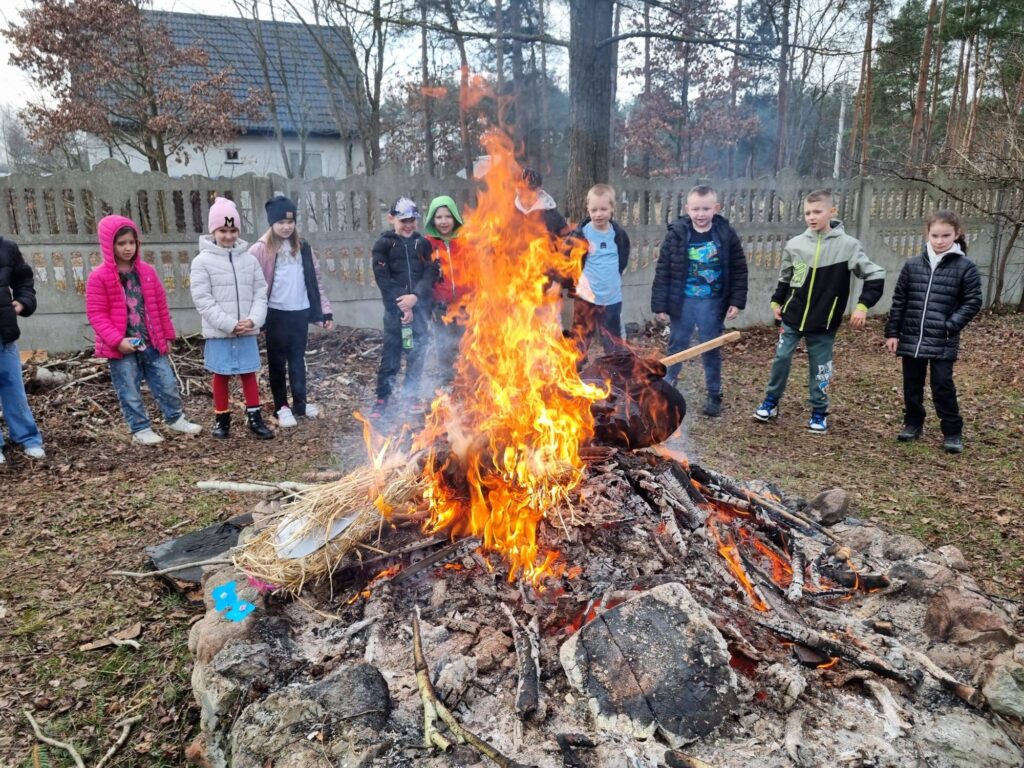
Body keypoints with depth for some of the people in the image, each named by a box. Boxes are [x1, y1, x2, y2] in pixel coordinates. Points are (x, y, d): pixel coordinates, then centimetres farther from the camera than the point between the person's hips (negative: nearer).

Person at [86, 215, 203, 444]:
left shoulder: (147, 272, 5)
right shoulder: (99, 277, -8)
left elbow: (161, 307, 12)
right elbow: (96, 314, -9)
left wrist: (167, 336, 13)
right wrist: (117, 340, -18)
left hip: (152, 342, 4)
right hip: (123, 347, -4)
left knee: (167, 384, 10)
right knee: (130, 393, 6)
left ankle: (175, 419, 27)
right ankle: (140, 429, 19)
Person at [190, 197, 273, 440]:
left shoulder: (249, 259, 4)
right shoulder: (202, 261, -5)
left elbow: (260, 293, 3)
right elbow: (202, 299, -10)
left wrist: (253, 320, -13)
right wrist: (229, 324, -17)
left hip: (247, 331, 2)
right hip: (219, 333, -2)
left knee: (249, 373, 8)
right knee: (221, 375, 9)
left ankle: (254, 417, 16)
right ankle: (222, 418, 22)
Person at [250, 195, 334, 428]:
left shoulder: (302, 247, 8)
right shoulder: (261, 249, -5)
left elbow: (315, 280, 10)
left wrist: (325, 310, 7)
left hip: (301, 312, 4)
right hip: (277, 313, -4)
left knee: (298, 359, 13)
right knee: (277, 361, 7)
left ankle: (300, 403, 24)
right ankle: (282, 407, 16)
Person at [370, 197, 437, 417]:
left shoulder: (423, 243, 9)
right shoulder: (384, 244, 1)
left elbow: (431, 273, 0)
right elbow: (383, 279, -6)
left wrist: (415, 296, -16)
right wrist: (402, 305, -12)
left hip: (420, 306, 3)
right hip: (395, 308, -2)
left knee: (418, 350, 7)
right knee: (391, 352, -3)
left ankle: (412, 392, 22)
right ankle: (382, 398, 2)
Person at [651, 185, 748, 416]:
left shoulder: (727, 234, -5)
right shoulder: (676, 234, -8)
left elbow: (739, 270, 1)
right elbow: (662, 272, -5)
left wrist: (737, 301, -4)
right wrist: (660, 305, -7)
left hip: (712, 302, 0)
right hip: (682, 301, 0)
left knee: (711, 350, 11)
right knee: (677, 346, 13)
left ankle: (714, 395, 24)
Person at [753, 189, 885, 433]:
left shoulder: (848, 245, -10)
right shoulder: (795, 244, -2)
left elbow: (875, 276, -5)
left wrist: (863, 305, -13)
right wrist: (776, 301, 12)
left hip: (823, 323, -2)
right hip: (792, 317, 2)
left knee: (819, 368, 7)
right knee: (781, 358, 6)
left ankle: (819, 413, 23)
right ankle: (771, 402, 24)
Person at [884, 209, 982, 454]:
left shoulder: (965, 267, -3)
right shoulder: (912, 265, 4)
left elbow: (972, 302, -2)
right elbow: (899, 301, 7)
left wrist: (951, 326, -14)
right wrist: (892, 332, 3)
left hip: (943, 343, -3)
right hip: (911, 339, 3)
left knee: (943, 386, -1)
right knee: (912, 385, 12)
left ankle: (953, 432, 13)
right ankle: (912, 424, 29)